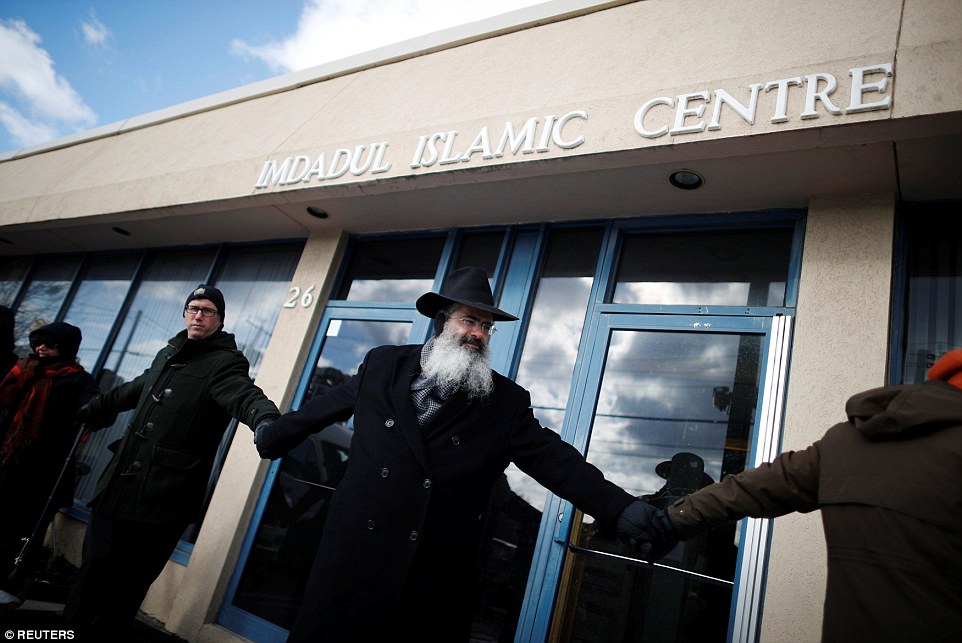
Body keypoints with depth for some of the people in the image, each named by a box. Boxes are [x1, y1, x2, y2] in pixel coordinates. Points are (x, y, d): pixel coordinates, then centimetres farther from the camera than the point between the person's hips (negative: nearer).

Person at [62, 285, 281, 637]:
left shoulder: (224, 363, -9)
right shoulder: (168, 355, 15)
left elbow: (245, 395, -30)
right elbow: (135, 390, 33)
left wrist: (267, 422, -52)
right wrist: (93, 409, 48)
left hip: (160, 502, -6)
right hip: (117, 489, 7)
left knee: (126, 587, 2)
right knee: (92, 573, 13)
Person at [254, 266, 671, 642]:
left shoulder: (506, 402, -2)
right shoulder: (383, 365, 2)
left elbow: (554, 459, -9)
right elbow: (326, 405, 15)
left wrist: (624, 510, -21)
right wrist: (272, 437, 28)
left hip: (437, 577, 0)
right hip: (353, 556, 1)